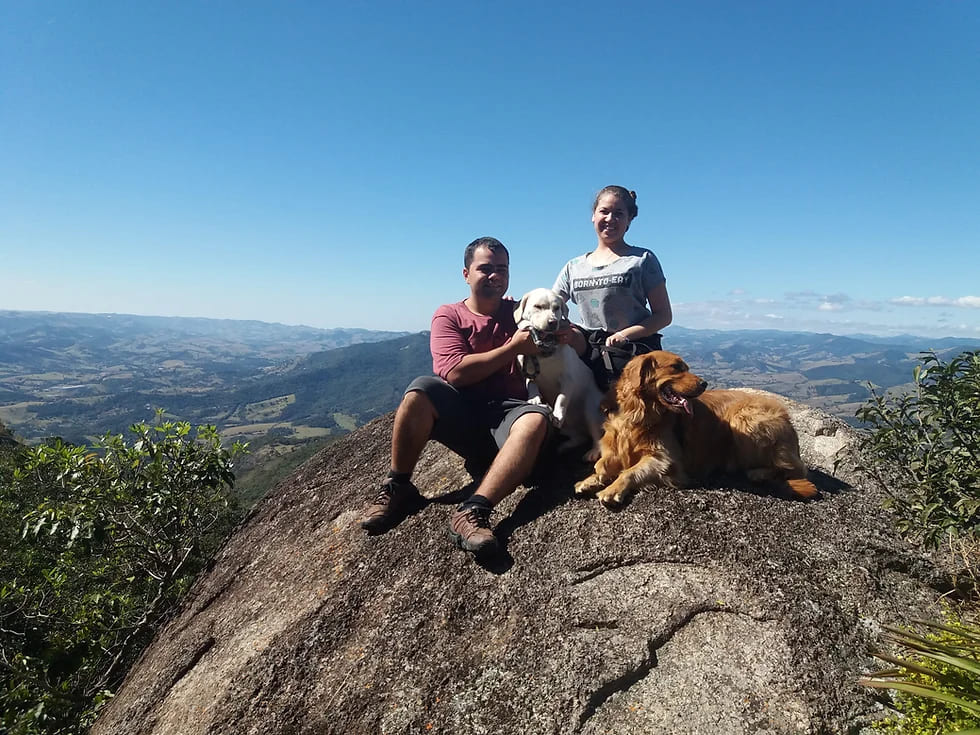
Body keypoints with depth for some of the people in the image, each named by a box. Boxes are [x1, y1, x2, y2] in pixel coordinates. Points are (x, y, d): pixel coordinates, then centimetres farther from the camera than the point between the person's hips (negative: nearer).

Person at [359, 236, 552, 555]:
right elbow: (455, 373, -12)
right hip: (458, 414, -1)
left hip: (505, 415, 1)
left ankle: (473, 511, -40)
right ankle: (398, 489, -15)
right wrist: (514, 347, -10)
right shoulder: (449, 316, 6)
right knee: (421, 390, -31)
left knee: (537, 419, -33)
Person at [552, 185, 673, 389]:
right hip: (590, 356, 4)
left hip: (635, 355, -3)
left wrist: (626, 334, -16)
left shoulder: (642, 260, 2)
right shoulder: (574, 267, 14)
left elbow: (663, 316, 0)